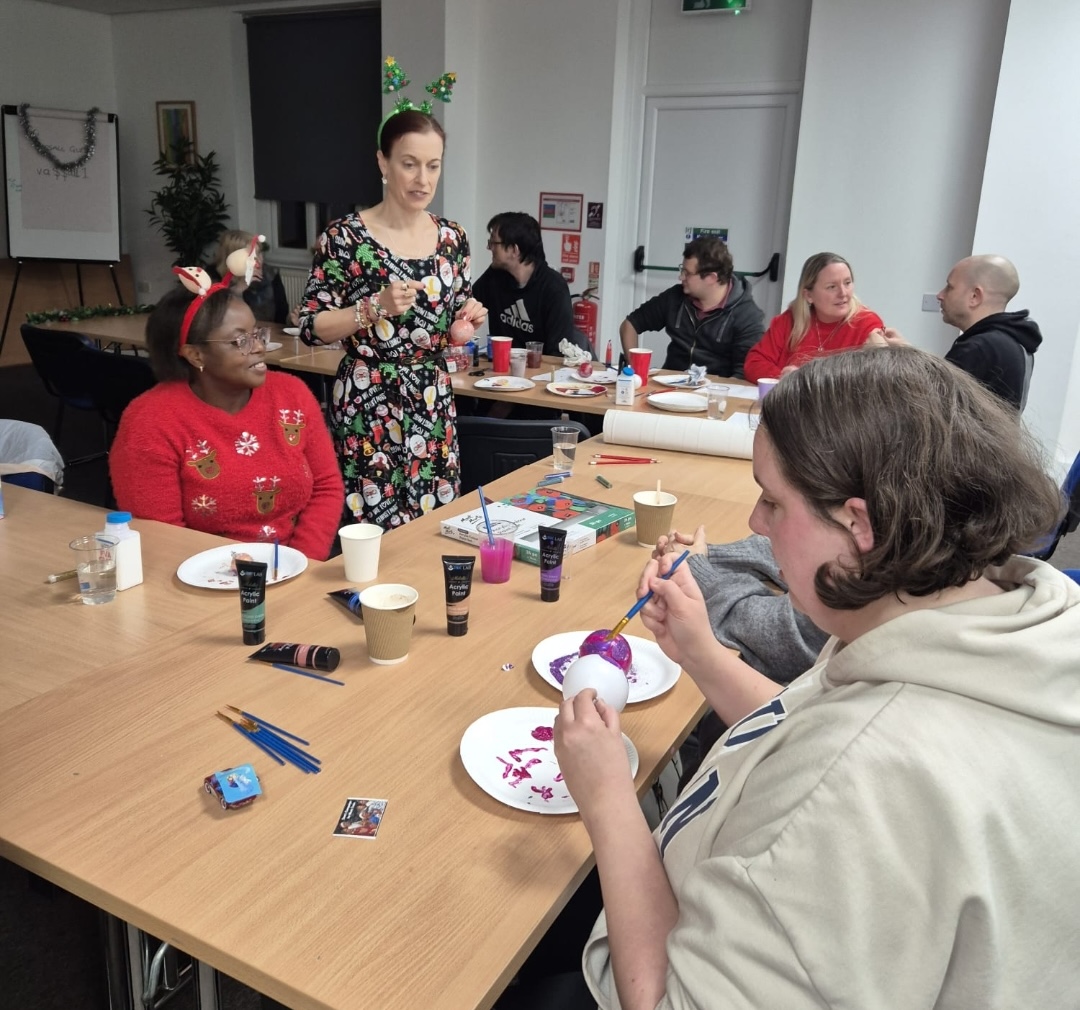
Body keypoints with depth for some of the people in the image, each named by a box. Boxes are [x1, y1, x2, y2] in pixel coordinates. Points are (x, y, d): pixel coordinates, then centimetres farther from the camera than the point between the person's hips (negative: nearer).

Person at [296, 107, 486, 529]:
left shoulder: (452, 237, 6)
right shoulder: (345, 237, -9)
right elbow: (311, 328, -8)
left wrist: (468, 320, -7)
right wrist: (376, 307, -21)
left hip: (435, 404, 5)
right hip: (368, 407, -4)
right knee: (374, 531, -2)